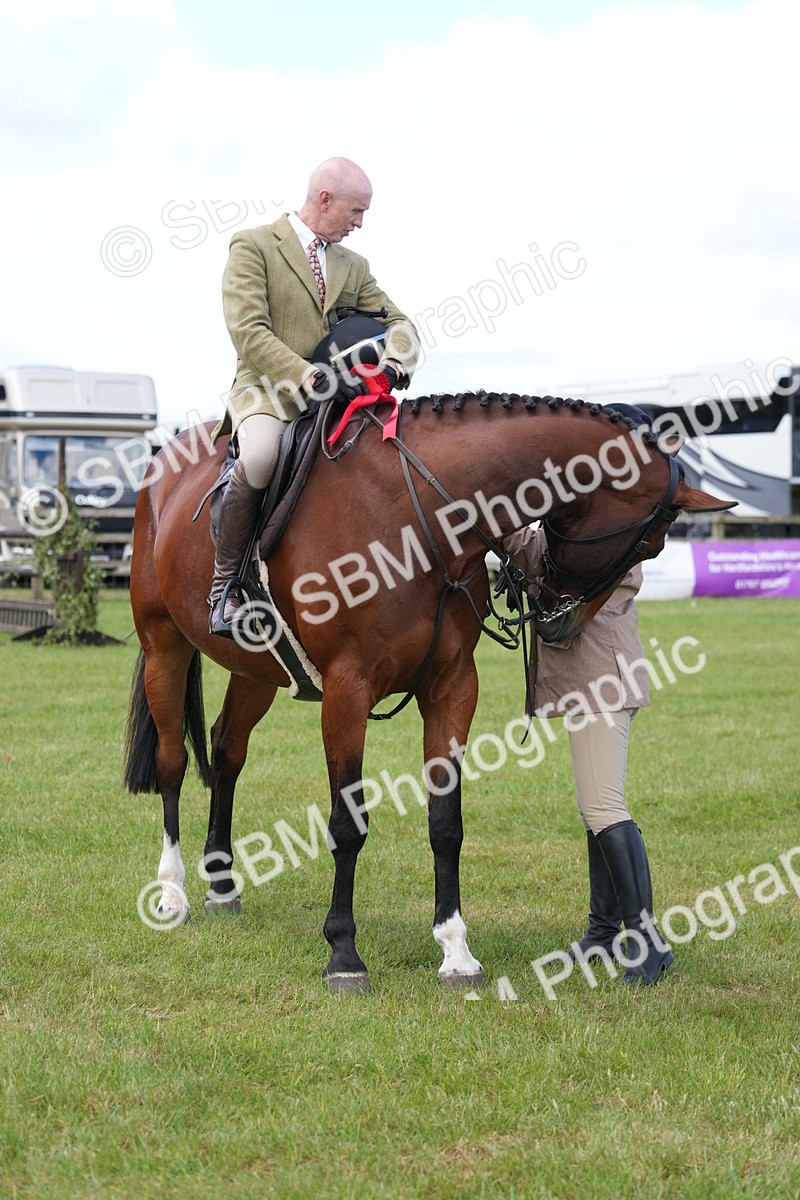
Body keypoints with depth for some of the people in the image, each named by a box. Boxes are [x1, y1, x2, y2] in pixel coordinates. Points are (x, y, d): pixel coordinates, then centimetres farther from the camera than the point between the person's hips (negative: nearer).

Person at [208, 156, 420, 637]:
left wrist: (392, 366, -9)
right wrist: (311, 377, -23)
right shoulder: (253, 246, 0)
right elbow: (248, 331, -12)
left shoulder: (353, 266, 21)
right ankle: (225, 587, -23)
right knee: (260, 453, -38)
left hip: (335, 394, 6)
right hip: (267, 388, -6)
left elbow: (399, 322, 16)